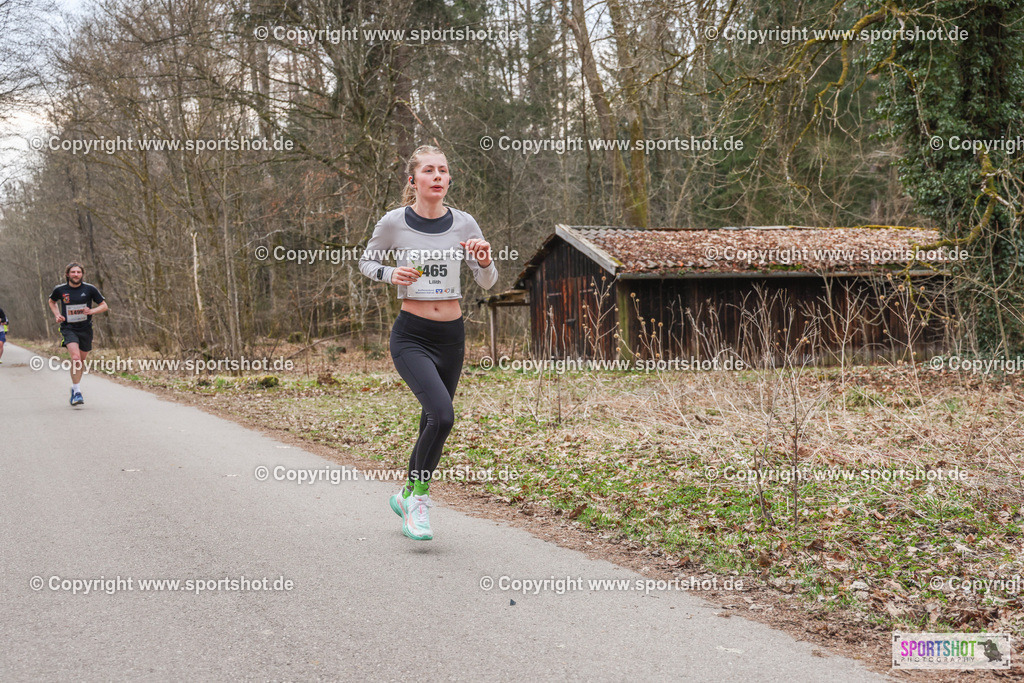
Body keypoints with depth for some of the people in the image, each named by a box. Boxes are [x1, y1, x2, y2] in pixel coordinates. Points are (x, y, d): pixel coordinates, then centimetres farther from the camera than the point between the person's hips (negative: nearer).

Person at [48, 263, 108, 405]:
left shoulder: (89, 289, -4)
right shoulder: (60, 290, -1)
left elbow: (104, 305, 3)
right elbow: (52, 301, 21)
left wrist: (91, 311, -16)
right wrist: (57, 315, 3)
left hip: (85, 329, 2)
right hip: (68, 328, -2)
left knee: (81, 360, 12)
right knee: (75, 357, -22)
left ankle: (74, 387, 36)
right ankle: (77, 392, -17)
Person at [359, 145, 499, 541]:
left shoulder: (463, 224, 1)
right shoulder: (394, 223, -5)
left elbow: (488, 283, 4)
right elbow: (366, 262, 10)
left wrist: (484, 261, -18)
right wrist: (390, 274, -11)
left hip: (451, 336, 4)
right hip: (411, 335, -4)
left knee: (433, 423, 15)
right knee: (442, 415, -24)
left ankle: (407, 495, 38)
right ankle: (420, 498, -5)